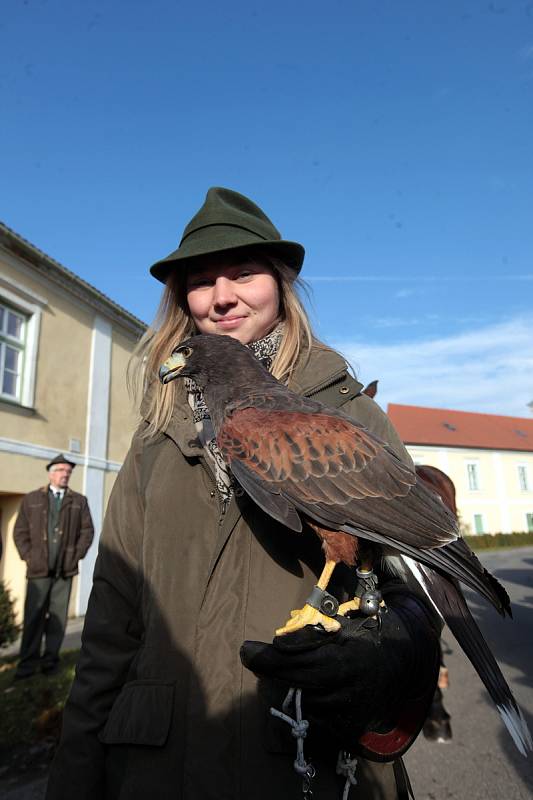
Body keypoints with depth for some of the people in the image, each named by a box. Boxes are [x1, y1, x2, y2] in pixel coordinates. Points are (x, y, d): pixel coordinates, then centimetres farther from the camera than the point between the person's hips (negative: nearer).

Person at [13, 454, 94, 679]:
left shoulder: (79, 501, 9)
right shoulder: (31, 499, 8)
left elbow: (87, 531, 7)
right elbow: (20, 531, 6)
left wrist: (76, 555, -1)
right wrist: (28, 557, -2)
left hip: (65, 570, 1)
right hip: (38, 569, -1)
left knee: (58, 617, 5)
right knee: (33, 617, 2)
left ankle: (50, 661, 17)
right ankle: (28, 664, 12)